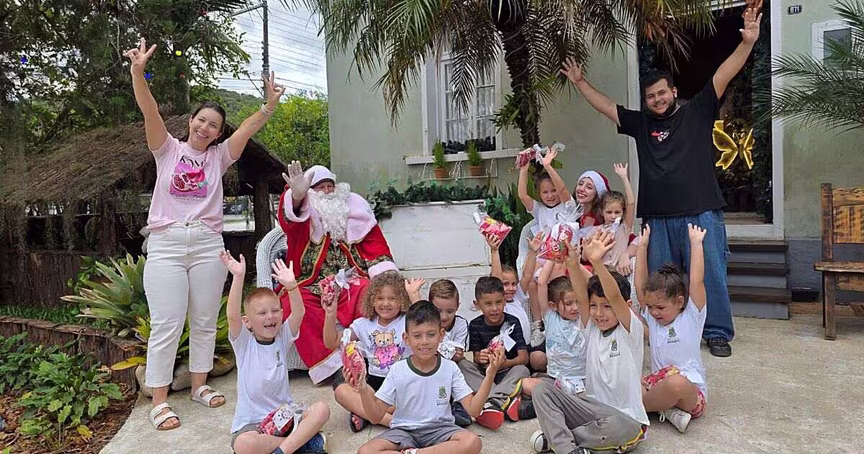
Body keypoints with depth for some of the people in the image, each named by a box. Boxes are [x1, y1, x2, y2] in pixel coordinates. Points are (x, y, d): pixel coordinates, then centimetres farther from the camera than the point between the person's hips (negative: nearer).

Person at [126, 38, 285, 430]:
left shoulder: (219, 157, 10)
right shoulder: (168, 149, 6)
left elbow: (248, 128, -2)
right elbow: (149, 111, -8)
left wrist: (270, 105, -14)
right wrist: (138, 72, -23)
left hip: (207, 245, 3)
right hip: (165, 244, -2)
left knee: (205, 322, 10)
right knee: (166, 325, -2)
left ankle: (200, 385, 26)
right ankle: (159, 402, 8)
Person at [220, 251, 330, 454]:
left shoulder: (282, 338, 2)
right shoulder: (243, 343, -5)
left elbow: (298, 313, -17)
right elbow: (233, 316, -25)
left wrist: (291, 284, -35)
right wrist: (238, 277, -38)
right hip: (252, 422, -2)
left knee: (321, 409, -21)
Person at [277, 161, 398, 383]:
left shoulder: (355, 210, 16)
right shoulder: (304, 215, 10)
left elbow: (375, 245, 12)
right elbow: (290, 215, -17)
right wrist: (297, 196, -42)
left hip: (351, 282, 1)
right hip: (310, 287, -1)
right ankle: (330, 363, -31)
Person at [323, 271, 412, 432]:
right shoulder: (364, 324, 6)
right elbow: (331, 343, 5)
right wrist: (330, 315, -10)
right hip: (375, 381, 3)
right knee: (341, 391, -23)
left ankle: (364, 413, -23)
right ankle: (390, 420, -30)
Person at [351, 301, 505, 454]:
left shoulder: (450, 368, -5)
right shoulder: (397, 370, -7)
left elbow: (473, 409, -8)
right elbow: (377, 415, -3)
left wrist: (489, 376, -19)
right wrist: (364, 390, -22)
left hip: (440, 429, 0)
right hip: (404, 430, 0)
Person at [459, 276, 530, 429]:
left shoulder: (512, 322, -7)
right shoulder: (475, 325, -3)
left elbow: (524, 357, -12)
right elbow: (476, 357, -4)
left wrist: (505, 363, -33)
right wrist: (480, 358, -30)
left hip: (508, 373, -1)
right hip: (484, 374, 2)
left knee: (522, 370, -29)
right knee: (462, 365, -25)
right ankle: (505, 400, -39)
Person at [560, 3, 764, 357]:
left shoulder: (697, 112, 6)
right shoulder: (640, 123, 13)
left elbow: (723, 76, -4)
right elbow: (605, 105, 19)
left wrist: (747, 43, -17)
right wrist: (580, 82, 20)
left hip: (701, 214, -3)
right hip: (658, 218, 3)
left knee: (710, 276, 2)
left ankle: (717, 333, 16)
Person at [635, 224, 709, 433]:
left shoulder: (691, 316, -3)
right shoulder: (651, 318, 9)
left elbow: (696, 281, -15)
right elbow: (640, 283, 6)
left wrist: (696, 243, -12)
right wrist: (642, 246, 6)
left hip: (691, 392, -4)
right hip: (658, 384, 4)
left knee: (677, 383, -40)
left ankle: (641, 404, -17)